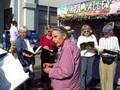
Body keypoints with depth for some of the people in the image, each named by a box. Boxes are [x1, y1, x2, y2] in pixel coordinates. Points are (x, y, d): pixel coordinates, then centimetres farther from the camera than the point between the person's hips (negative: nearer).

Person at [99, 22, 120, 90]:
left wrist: (114, 51, -16)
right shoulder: (101, 39, 9)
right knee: (103, 77, 4)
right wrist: (101, 51, -16)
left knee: (110, 77, 0)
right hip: (103, 60, 2)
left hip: (112, 60, -2)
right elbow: (99, 51, 6)